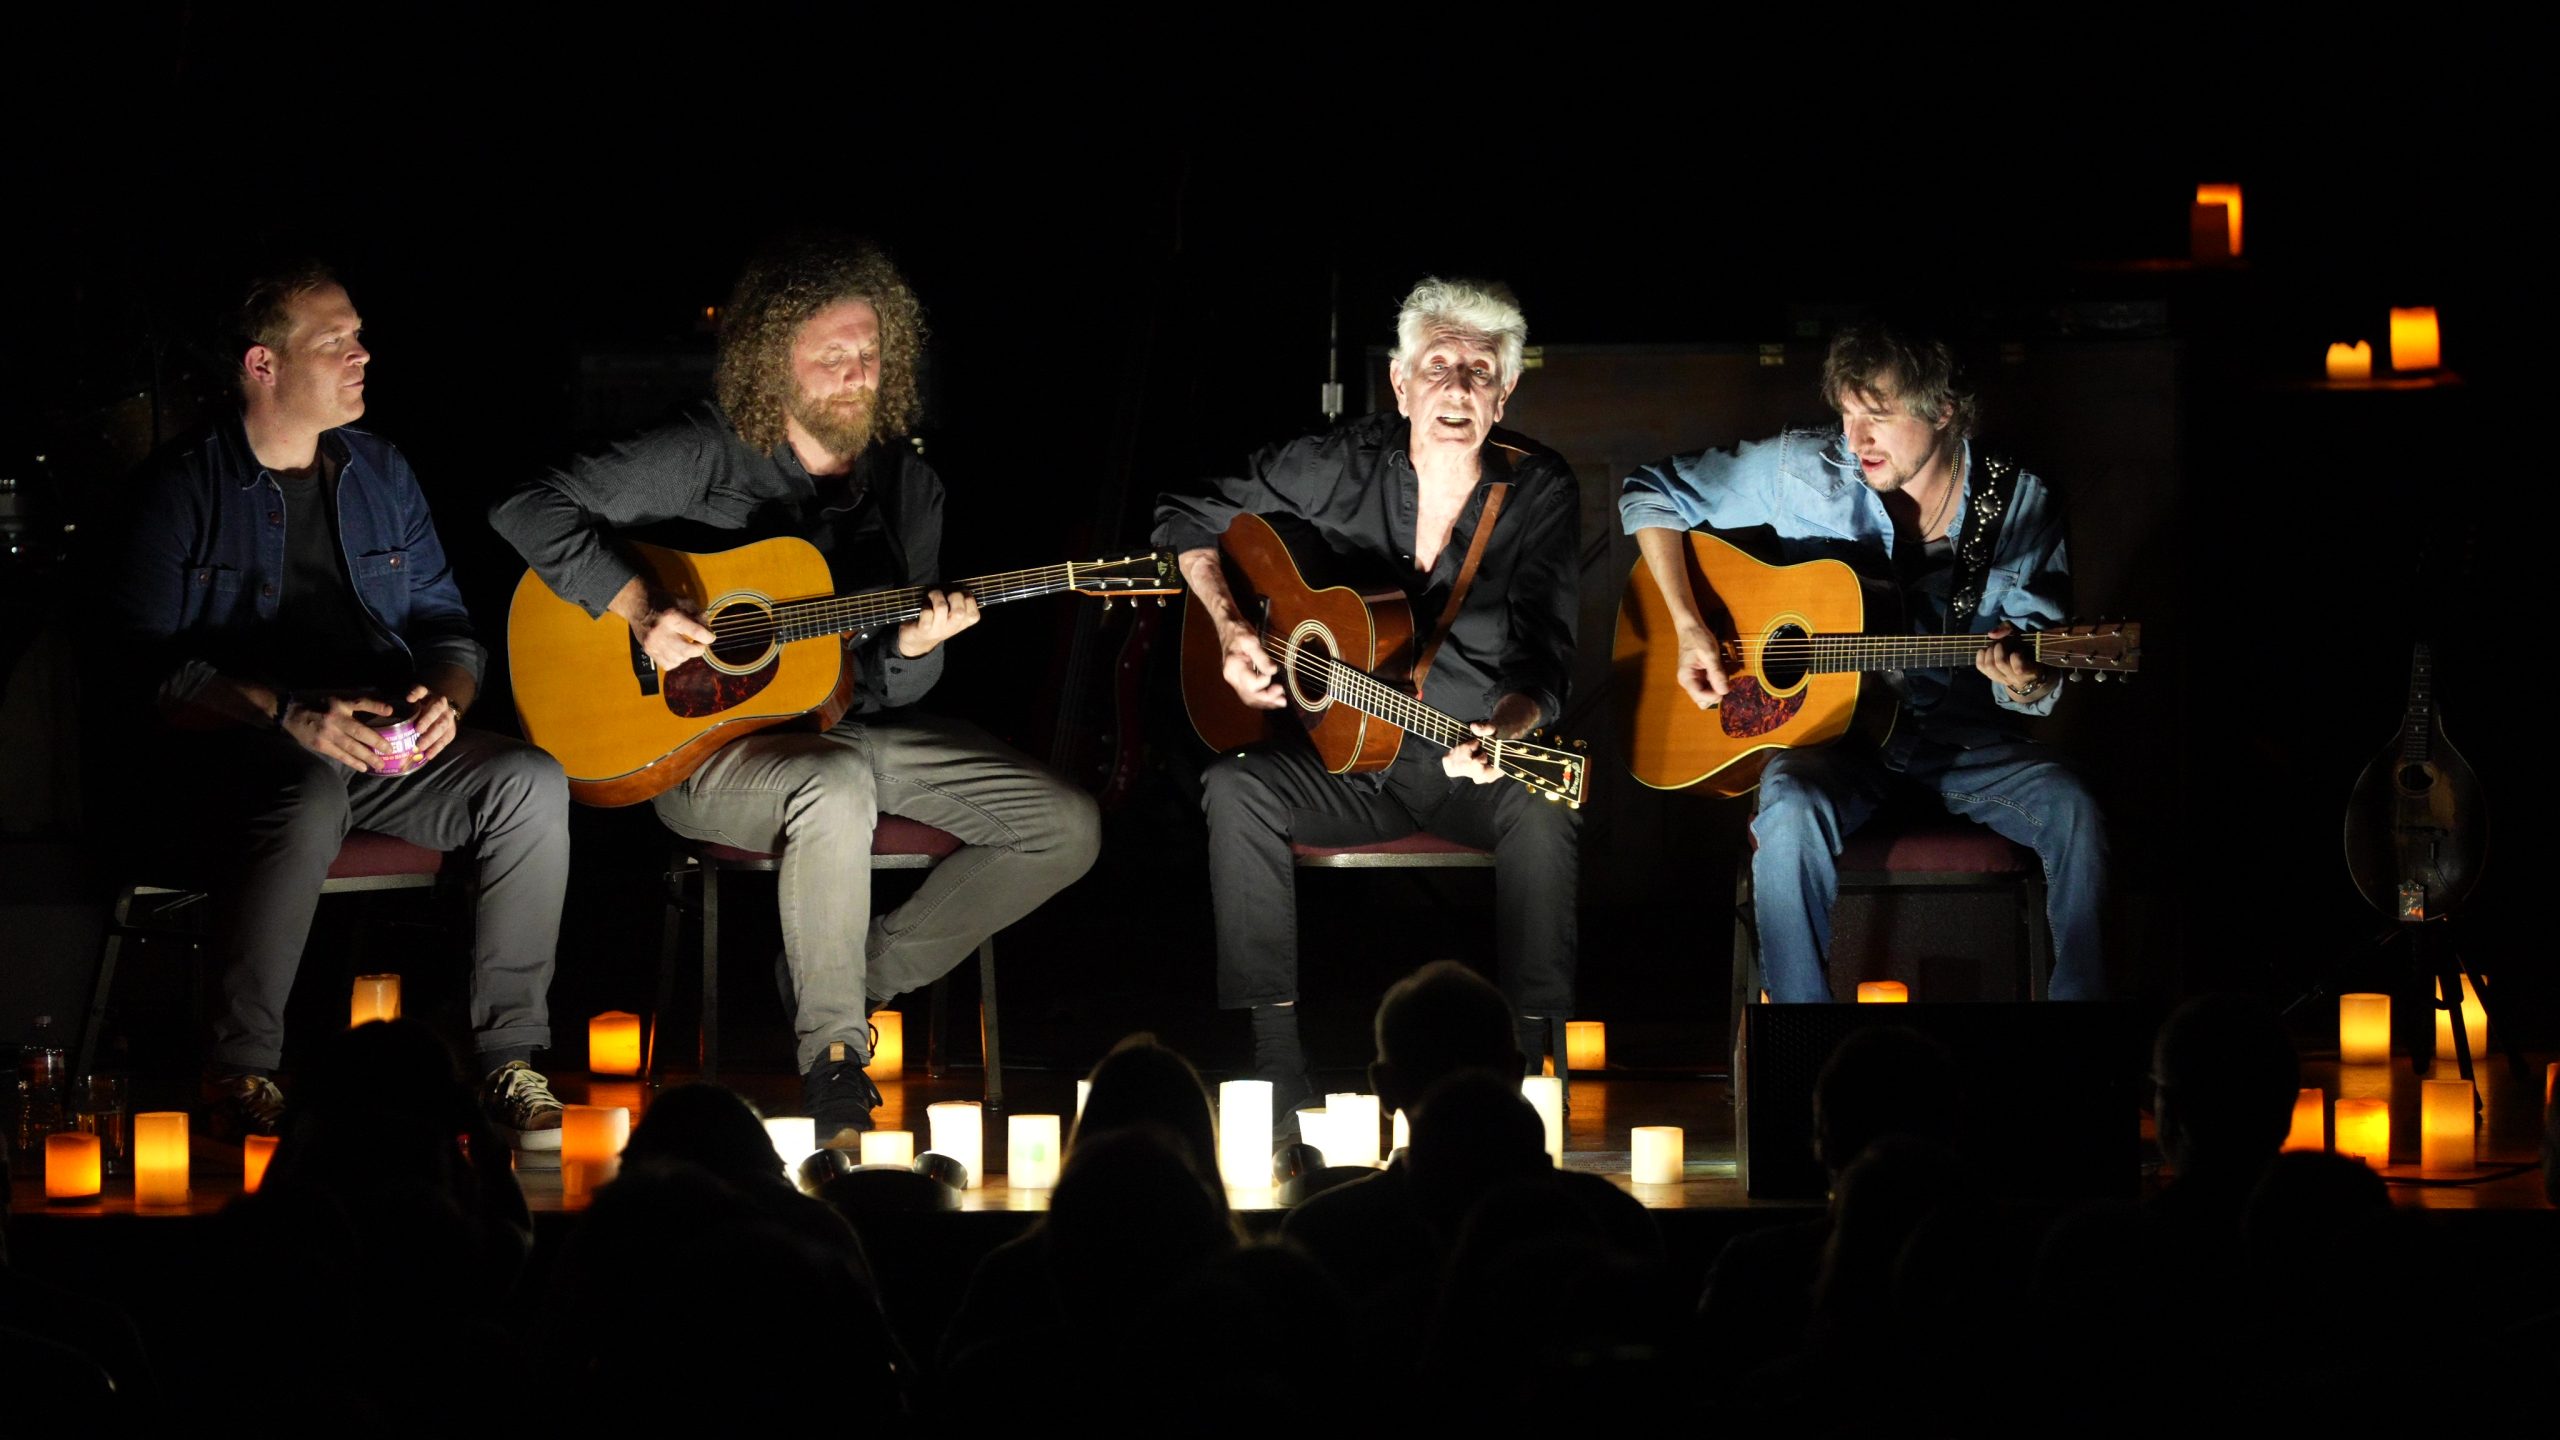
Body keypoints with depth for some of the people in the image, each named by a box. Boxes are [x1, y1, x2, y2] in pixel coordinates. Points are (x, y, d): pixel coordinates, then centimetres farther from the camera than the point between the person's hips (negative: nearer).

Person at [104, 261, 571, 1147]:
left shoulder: (380, 473, 16)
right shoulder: (182, 489, 0)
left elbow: (448, 626, 19)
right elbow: (145, 672, -9)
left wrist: (446, 699, -6)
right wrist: (287, 714, -23)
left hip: (390, 743, 5)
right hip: (230, 750, -5)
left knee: (531, 782, -22)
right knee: (311, 792, -40)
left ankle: (509, 1059, -15)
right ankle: (240, 1075, -26)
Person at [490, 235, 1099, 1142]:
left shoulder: (908, 483, 6)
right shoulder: (711, 456, -9)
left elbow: (893, 693, 6)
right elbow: (529, 509, -14)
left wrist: (914, 649, -17)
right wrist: (638, 610, -22)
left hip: (855, 723, 6)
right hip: (708, 742, -6)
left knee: (1067, 829, -7)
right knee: (838, 788, -40)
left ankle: (860, 973, 1)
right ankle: (830, 1050, -24)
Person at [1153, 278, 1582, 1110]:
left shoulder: (1538, 490, -5)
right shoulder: (1338, 466, -3)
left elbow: (1542, 660, -12)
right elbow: (1187, 521, 9)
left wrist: (1504, 730, -34)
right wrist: (1230, 628, -6)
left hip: (1476, 765, -1)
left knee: (1543, 809, -34)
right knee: (1236, 790, -27)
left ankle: (1538, 1059, -26)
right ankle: (1275, 1063, -26)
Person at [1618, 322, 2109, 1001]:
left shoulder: (2020, 505, -1)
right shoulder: (1802, 471, -3)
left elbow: (2039, 691, 3)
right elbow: (1651, 491, 6)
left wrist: (2023, 682, -23)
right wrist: (1689, 627, -6)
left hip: (1962, 740, 1)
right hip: (1829, 735, -1)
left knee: (2069, 807, -29)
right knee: (1792, 814, -35)